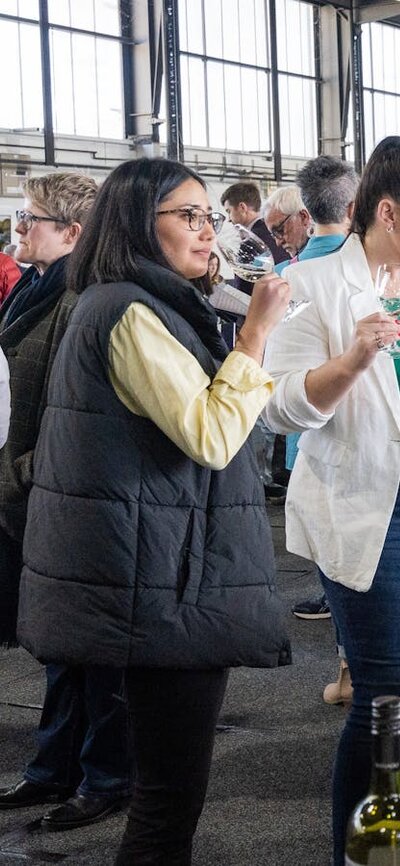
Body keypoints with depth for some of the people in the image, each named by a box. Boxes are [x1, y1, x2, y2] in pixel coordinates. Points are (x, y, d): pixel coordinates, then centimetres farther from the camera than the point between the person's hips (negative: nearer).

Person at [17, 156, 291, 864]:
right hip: (165, 587, -11)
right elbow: (212, 438, -22)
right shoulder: (132, 312, -15)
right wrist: (256, 333, -18)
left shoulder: (118, 304, 18)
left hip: (163, 580, 11)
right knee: (173, 788, -5)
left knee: (166, 782, 17)